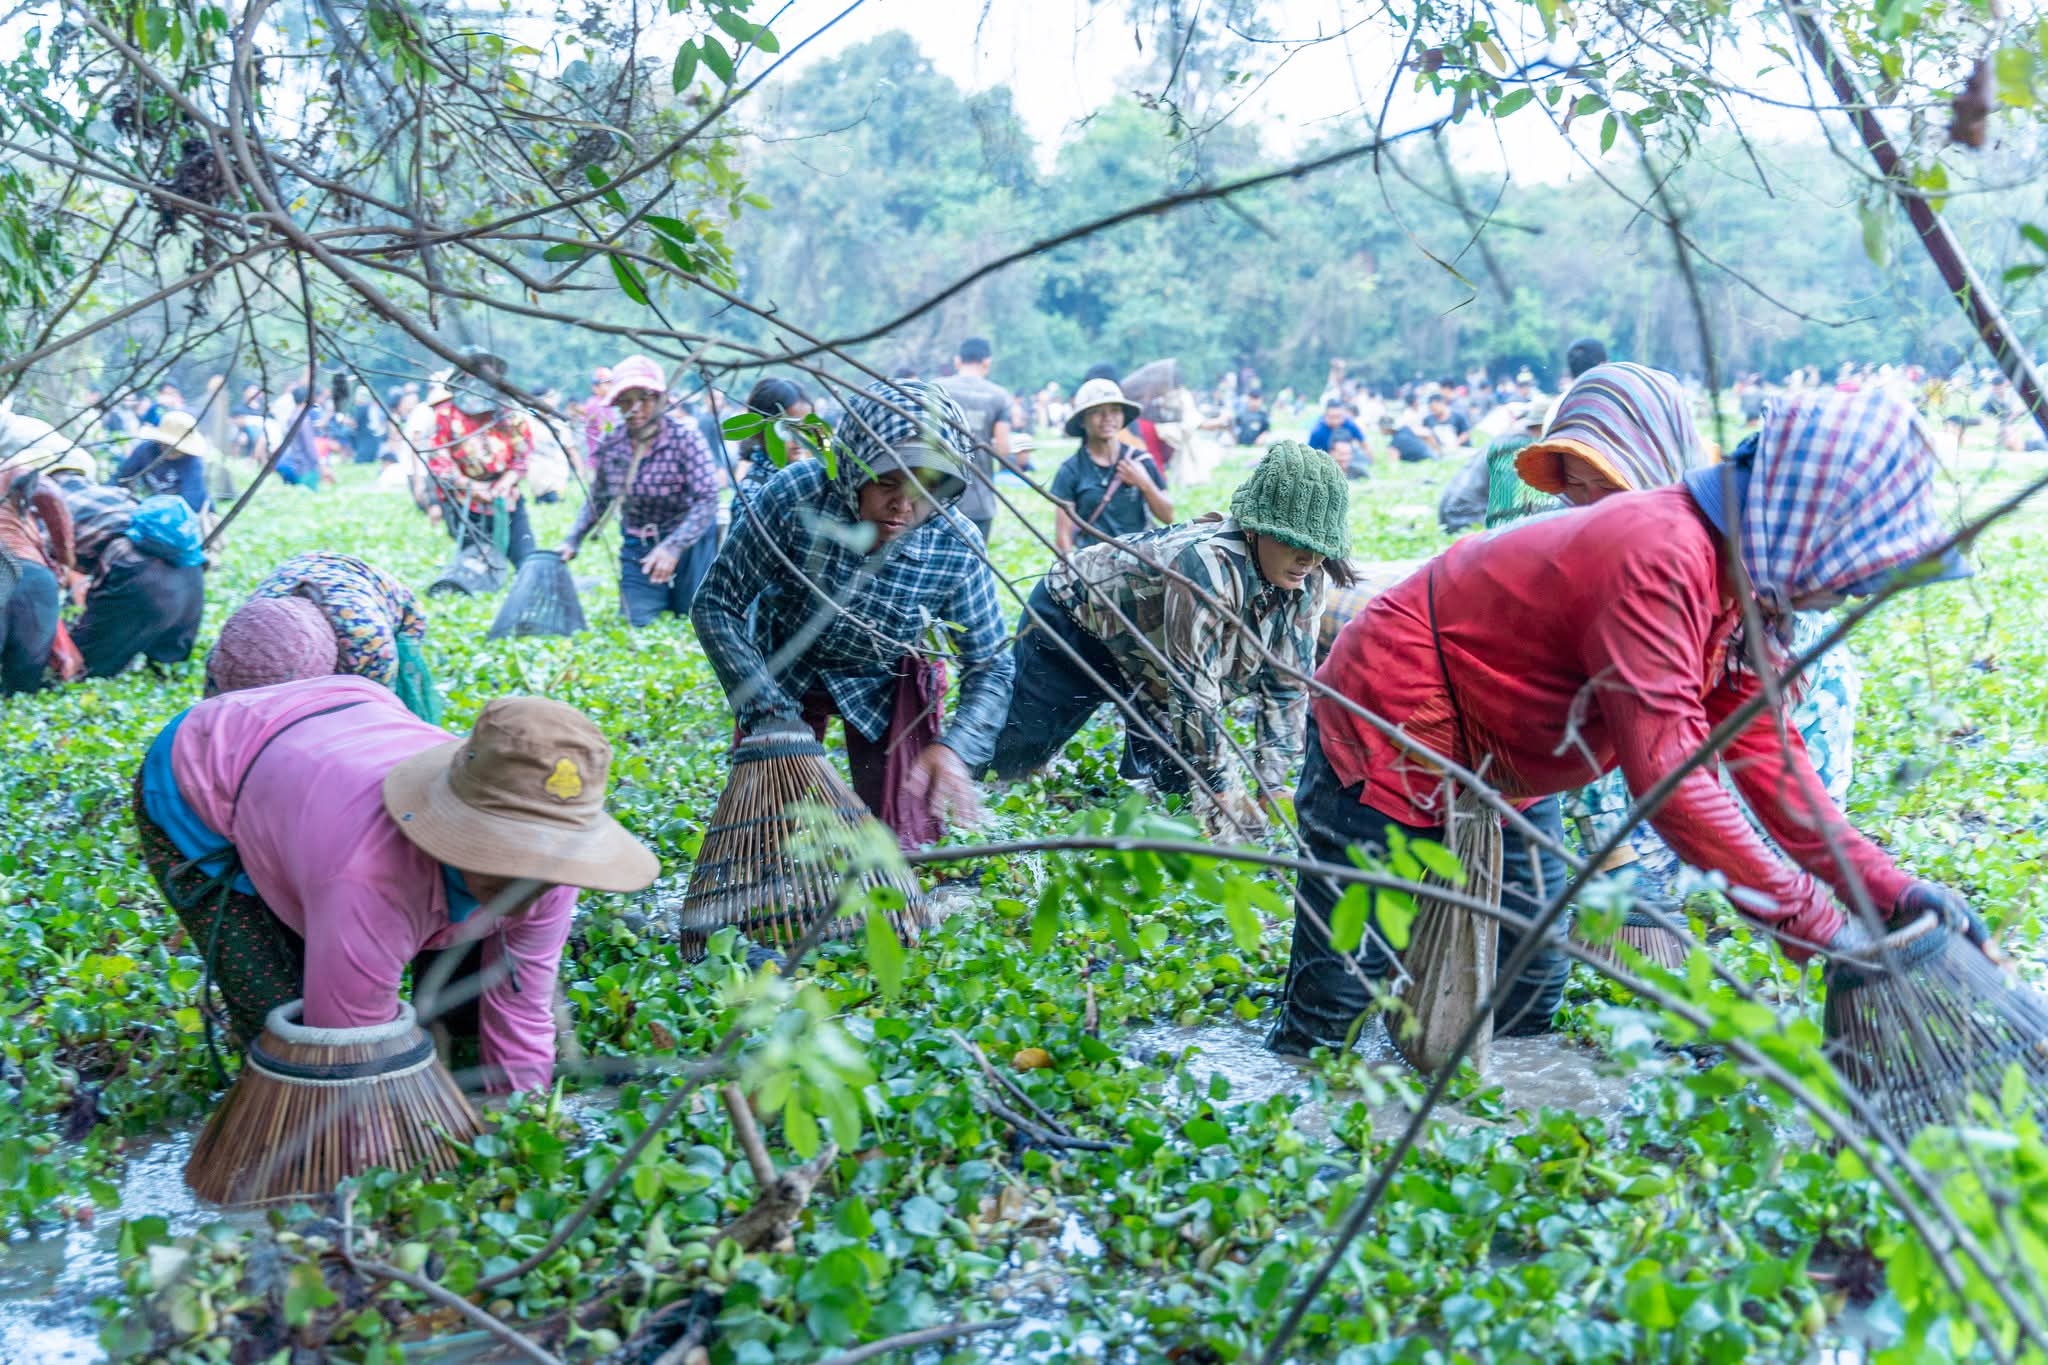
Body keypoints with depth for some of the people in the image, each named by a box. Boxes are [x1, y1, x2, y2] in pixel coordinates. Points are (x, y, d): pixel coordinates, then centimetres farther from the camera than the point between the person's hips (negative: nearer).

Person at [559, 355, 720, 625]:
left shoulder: (684, 436, -20)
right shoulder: (611, 444, -8)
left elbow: (707, 499, -25)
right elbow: (597, 501, 8)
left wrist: (672, 547, -35)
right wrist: (573, 541, -1)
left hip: (688, 542, -3)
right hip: (636, 547, 3)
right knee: (639, 623, 1)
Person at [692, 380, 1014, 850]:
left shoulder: (957, 550, -29)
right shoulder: (797, 495, -34)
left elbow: (992, 665, -16)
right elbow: (716, 606, -23)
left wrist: (955, 748, -34)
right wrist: (770, 716, -29)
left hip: (887, 682, 1)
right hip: (783, 669, 0)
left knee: (904, 840, -2)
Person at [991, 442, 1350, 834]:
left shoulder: (1308, 578, -18)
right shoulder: (1209, 565, -41)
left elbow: (1288, 684, -11)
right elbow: (1195, 692, -39)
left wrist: (1273, 786, -17)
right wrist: (1227, 796, -33)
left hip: (1153, 652, 7)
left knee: (1173, 781, 0)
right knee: (1014, 758, -2)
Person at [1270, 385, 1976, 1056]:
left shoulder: (1741, 580, -1)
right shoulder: (1660, 562, -33)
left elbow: (1763, 747, 0)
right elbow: (1667, 771, -37)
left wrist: (1886, 888, -9)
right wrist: (1805, 919, -32)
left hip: (1490, 765, 10)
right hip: (1390, 731, -10)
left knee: (1530, 996, 13)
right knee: (1335, 1013, -7)